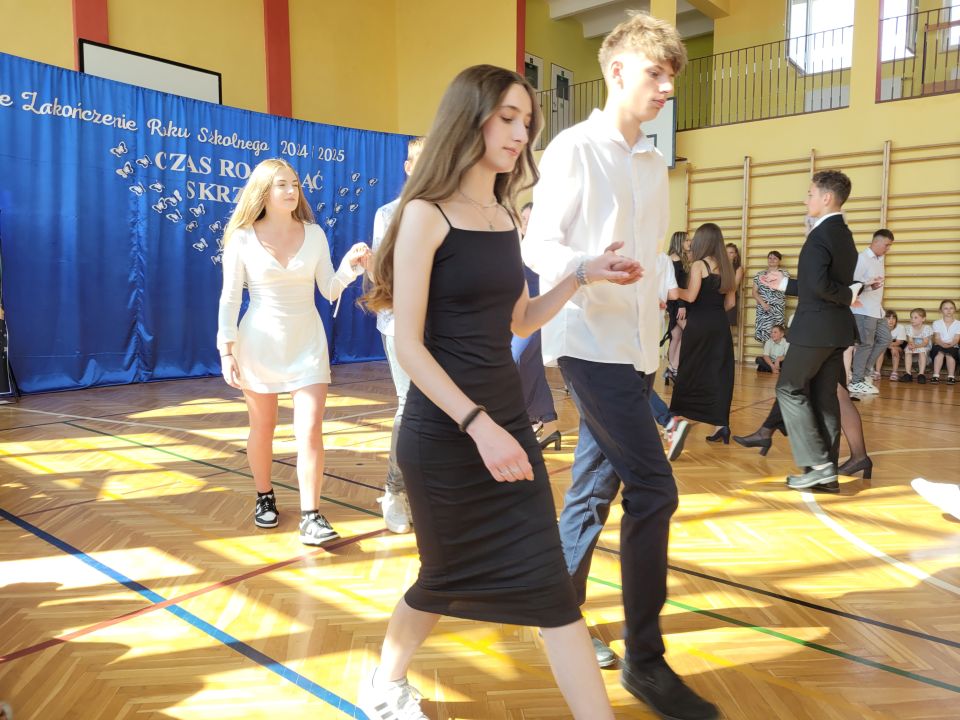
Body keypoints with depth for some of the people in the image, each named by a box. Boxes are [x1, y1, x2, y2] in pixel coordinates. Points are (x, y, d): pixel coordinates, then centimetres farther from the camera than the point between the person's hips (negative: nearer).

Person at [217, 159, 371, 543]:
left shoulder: (314, 234, 1)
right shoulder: (242, 240, -5)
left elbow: (329, 291, 2)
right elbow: (230, 299, -3)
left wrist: (350, 265, -16)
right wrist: (226, 350, -7)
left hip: (308, 341, 1)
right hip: (260, 342, -1)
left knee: (310, 430, -7)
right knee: (262, 428, 12)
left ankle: (311, 518, -1)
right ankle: (264, 498, 35)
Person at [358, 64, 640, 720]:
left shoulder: (508, 217, 9)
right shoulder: (426, 215, -11)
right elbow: (409, 344, -16)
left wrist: (583, 276, 2)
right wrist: (477, 424, -23)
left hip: (509, 418, 5)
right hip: (444, 432, -5)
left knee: (548, 583, 4)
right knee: (448, 576, 15)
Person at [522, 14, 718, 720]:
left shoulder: (654, 164, 18)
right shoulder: (575, 149, -4)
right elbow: (538, 246, -9)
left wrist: (653, 306, 14)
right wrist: (588, 270, -28)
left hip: (634, 345, 8)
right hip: (590, 339, -7)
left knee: (597, 486, 11)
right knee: (653, 488, -12)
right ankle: (645, 659, 1)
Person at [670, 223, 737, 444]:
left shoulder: (699, 265, -8)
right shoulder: (725, 267, 10)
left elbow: (690, 296, -16)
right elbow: (730, 302, 11)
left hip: (698, 325, -5)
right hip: (719, 326, 5)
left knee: (690, 372, 6)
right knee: (719, 374, 5)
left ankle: (680, 418, 18)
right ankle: (721, 424, 0)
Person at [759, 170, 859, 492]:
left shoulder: (820, 234, -15)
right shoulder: (844, 235, 15)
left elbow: (819, 284, -26)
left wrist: (849, 296, -10)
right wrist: (785, 283, 22)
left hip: (816, 327, -9)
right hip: (836, 327, 9)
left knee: (789, 389, 1)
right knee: (824, 397, 10)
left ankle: (817, 463, -1)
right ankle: (827, 471, 14)